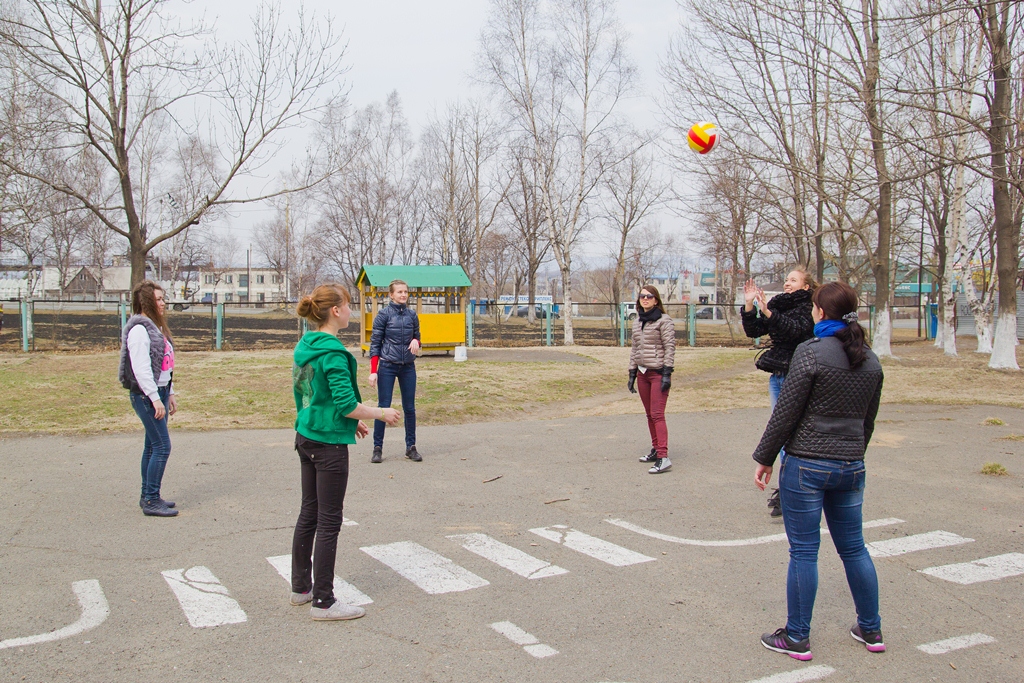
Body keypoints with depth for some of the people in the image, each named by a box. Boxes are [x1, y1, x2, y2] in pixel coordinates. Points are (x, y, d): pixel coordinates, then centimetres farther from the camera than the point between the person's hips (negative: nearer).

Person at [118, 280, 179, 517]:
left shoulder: (155, 327, 16)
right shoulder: (139, 329, -14)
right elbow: (141, 368, -20)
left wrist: (170, 394, 18)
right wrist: (155, 399, -22)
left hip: (159, 392, 10)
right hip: (146, 395, -10)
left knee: (152, 446, 13)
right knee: (162, 446, -9)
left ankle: (148, 496, 21)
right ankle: (151, 501, -3)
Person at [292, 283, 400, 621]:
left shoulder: (305, 346, 9)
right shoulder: (332, 352, -19)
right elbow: (346, 403, -22)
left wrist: (349, 421, 20)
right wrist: (381, 413, -6)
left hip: (306, 437, 9)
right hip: (329, 443, -9)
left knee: (308, 514, 18)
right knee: (329, 522, 0)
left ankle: (301, 587, 30)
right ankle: (323, 602, 8)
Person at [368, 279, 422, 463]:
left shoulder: (412, 315, 5)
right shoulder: (384, 314, -5)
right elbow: (375, 344, -5)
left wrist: (415, 341, -9)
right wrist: (373, 371, -10)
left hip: (408, 367, 4)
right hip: (387, 366, -3)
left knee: (409, 408, 7)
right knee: (383, 407, 0)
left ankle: (411, 447, 16)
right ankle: (378, 448, 9)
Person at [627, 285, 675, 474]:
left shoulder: (664, 320, -6)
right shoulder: (637, 322, 14)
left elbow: (670, 347, -10)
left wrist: (667, 373, -16)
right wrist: (632, 374, 14)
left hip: (658, 373, -7)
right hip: (643, 373, 7)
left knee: (657, 414, -13)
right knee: (650, 415, 11)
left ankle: (663, 457, -16)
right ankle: (656, 449, 20)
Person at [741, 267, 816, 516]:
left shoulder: (808, 309, -8)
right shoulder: (778, 305, 13)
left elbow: (796, 329, -26)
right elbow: (753, 331, 8)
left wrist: (768, 312, -36)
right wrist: (749, 305, -6)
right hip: (777, 376, 8)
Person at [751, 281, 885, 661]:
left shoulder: (811, 353, -14)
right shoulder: (870, 361, 6)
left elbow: (786, 412, -13)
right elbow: (868, 419, 14)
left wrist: (765, 458, -5)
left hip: (806, 465, -6)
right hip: (851, 466, 6)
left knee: (803, 552, 2)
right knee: (854, 548, 18)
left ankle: (797, 638, 12)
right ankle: (871, 630, 29)